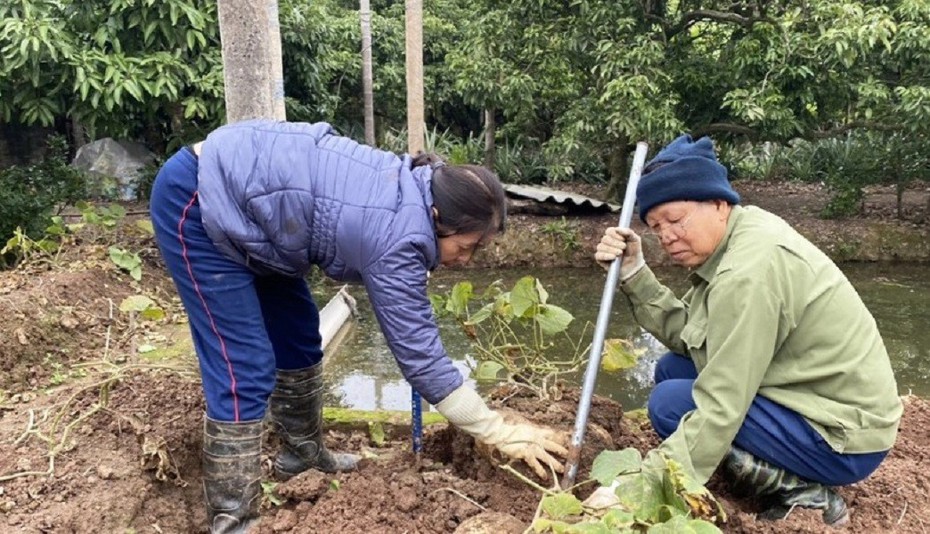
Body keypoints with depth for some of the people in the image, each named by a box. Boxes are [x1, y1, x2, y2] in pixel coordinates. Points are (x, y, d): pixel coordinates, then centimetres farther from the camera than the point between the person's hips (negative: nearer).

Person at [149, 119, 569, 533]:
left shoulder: (414, 186, -2)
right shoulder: (397, 239, -27)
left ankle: (303, 453, 34)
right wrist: (502, 434, -12)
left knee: (297, 335, 15)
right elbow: (420, 355, -20)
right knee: (244, 370, -10)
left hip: (235, 186, 10)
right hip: (199, 204, -10)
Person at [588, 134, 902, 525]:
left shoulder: (749, 271, -28)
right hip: (820, 399, 10)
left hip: (843, 437, -10)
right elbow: (684, 333, -2)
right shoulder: (733, 237, 0)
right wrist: (633, 272, -12)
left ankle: (802, 493, -5)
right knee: (671, 369, 11)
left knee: (670, 404, -16)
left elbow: (720, 409, -30)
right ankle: (788, 478, 10)